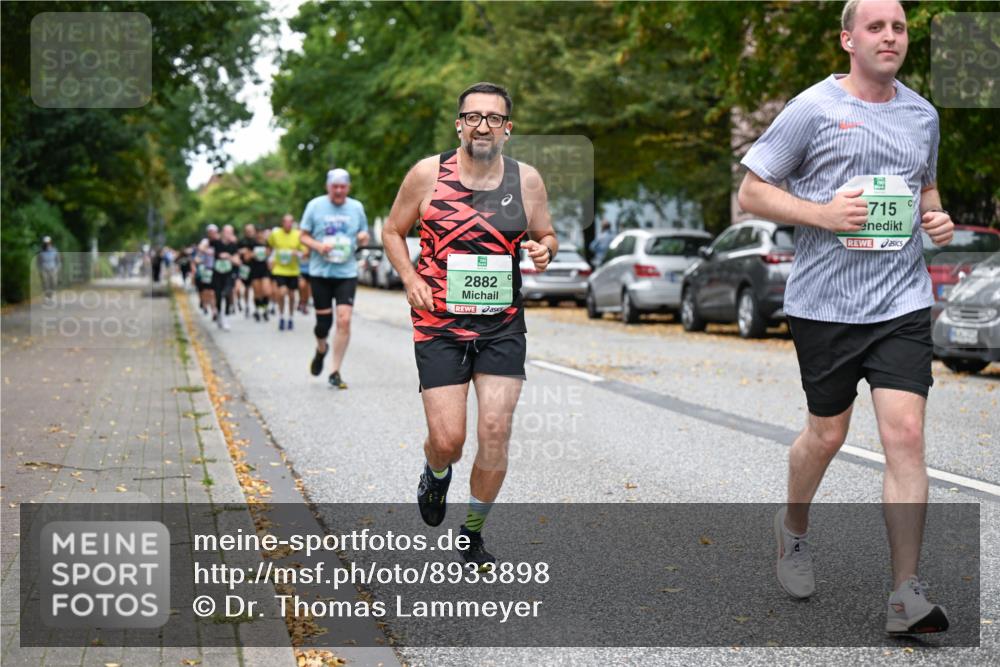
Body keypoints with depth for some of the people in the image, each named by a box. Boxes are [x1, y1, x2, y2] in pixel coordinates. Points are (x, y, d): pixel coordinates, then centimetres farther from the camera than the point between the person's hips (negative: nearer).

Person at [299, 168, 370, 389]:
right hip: (320, 272, -1)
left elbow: (364, 235, 17)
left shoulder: (356, 207, 6)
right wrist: (318, 246, -16)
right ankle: (321, 350, 40)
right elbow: (303, 235, 4)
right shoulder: (315, 205, 0)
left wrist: (363, 238, -7)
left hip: (347, 273, 1)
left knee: (344, 320, -12)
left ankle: (335, 372, -3)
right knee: (323, 322, 4)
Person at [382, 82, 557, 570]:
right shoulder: (428, 173, -3)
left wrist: (543, 250, -9)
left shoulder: (526, 180, 1)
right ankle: (436, 475, 33)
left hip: (502, 325, 2)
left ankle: (473, 534, 18)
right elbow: (393, 231, 8)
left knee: (495, 433, -4)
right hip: (439, 325, -2)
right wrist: (411, 280, -7)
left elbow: (546, 236, 15)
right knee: (447, 440, -6)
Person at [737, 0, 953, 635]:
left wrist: (936, 217, 4)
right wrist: (822, 213, -16)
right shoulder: (813, 109, -4)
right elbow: (752, 191, -2)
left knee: (906, 435, -8)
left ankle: (907, 594, -5)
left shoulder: (923, 114, 11)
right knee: (827, 433, 11)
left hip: (903, 301, 3)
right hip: (825, 302, -3)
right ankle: (794, 528, 42)